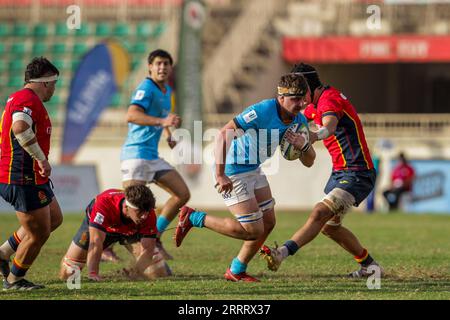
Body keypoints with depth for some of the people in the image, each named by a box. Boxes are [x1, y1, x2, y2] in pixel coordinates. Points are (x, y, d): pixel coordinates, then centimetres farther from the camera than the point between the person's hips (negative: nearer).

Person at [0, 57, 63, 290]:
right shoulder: (28, 99, -18)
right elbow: (20, 128, -37)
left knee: (54, 218, 21)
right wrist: (42, 158, -31)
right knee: (39, 233, 0)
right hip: (23, 180, -11)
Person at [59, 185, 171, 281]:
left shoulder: (149, 214, -38)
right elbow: (96, 242, -50)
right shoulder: (104, 203, -48)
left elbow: (147, 249, -36)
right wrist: (93, 273, -57)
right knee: (66, 274, 0)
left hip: (132, 231, 1)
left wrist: (136, 270, -55)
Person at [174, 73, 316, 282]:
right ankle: (193, 218, 2)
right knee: (253, 230, -8)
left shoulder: (299, 121, -1)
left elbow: (308, 162, 4)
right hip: (232, 173, -9)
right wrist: (220, 175, -35)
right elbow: (224, 134, -31)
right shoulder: (263, 111, -28)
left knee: (268, 223, 10)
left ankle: (236, 271, 25)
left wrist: (303, 145, -20)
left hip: (254, 170, 9)